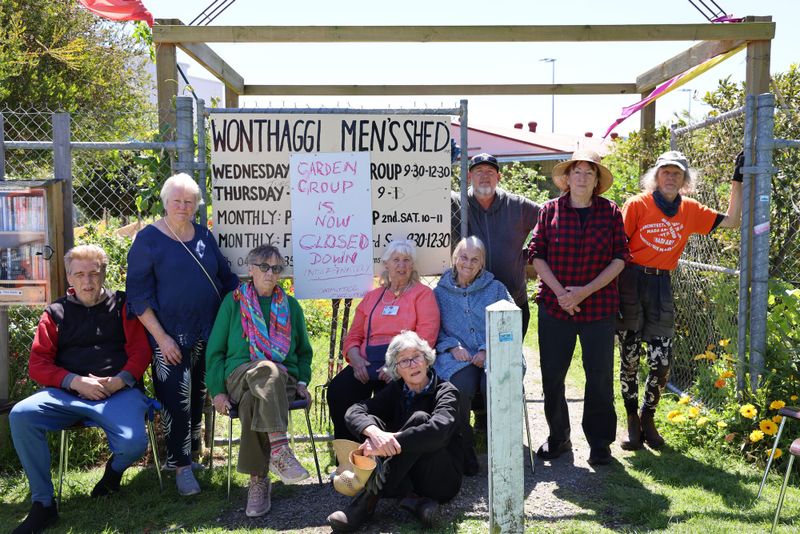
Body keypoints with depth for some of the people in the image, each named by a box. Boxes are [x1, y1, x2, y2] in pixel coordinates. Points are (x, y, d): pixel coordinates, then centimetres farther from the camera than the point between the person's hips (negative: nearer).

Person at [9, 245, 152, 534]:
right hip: (66, 393, 2)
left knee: (133, 443, -28)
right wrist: (77, 382, -10)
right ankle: (43, 504, -12)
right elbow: (38, 364, 6)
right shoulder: (56, 313, 14)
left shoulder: (122, 305, 11)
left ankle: (115, 468, 14)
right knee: (20, 416, -25)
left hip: (118, 391, -2)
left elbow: (141, 350, 4)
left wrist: (117, 382, -13)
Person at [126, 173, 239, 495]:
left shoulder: (204, 236, 10)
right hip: (170, 338, -5)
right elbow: (138, 294, -9)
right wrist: (161, 337, -14)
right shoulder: (148, 239, -5)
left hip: (207, 335, 5)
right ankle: (181, 465, 9)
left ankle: (193, 452, 29)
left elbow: (226, 279, 18)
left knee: (198, 397, 13)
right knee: (177, 401, -3)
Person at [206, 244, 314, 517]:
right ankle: (280, 451, -47)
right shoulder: (233, 301, 12)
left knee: (253, 403, -36)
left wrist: (302, 382, 7)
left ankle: (258, 480, -31)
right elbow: (215, 350, 9)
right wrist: (217, 390, -3)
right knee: (267, 369, -39)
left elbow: (304, 351, 25)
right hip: (240, 375, -1)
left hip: (282, 382, 2)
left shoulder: (290, 305, 19)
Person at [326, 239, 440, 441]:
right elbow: (353, 337, 21)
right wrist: (356, 359, -3)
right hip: (367, 362, 4)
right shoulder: (371, 297, 26)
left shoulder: (422, 294, 12)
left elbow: (426, 336, -3)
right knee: (338, 390, -24)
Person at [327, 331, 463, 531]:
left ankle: (369, 496, -30)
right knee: (370, 423, -16)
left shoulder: (445, 391, -9)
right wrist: (375, 433, -34)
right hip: (405, 476, 4)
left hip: (443, 480, -4)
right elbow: (354, 411, -12)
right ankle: (412, 500, -28)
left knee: (419, 418, -28)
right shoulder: (396, 390, 5)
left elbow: (439, 430, -31)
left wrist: (391, 441, -37)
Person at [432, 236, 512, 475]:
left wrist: (487, 350, -9)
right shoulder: (440, 291, 16)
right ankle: (465, 453, -15)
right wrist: (453, 346, -8)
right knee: (461, 388, -34)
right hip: (457, 358, 0)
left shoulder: (496, 288, 14)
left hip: (492, 356, 0)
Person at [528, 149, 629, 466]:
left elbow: (619, 258, 0)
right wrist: (560, 292, -11)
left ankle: (599, 443, 21)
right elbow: (537, 255, 1)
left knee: (600, 377, 5)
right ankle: (558, 437, 25)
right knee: (552, 376, 6)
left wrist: (586, 290, -11)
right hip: (554, 306, 1)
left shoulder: (610, 212, 3)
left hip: (599, 306, 0)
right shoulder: (550, 210, 4)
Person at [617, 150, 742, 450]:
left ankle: (648, 419, 23)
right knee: (629, 359, 5)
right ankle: (632, 422, 22)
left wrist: (737, 180, 9)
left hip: (661, 285, 3)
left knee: (662, 362, 0)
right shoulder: (637, 205, -6)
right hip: (631, 282, -3)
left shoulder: (690, 210, 7)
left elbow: (731, 221, 12)